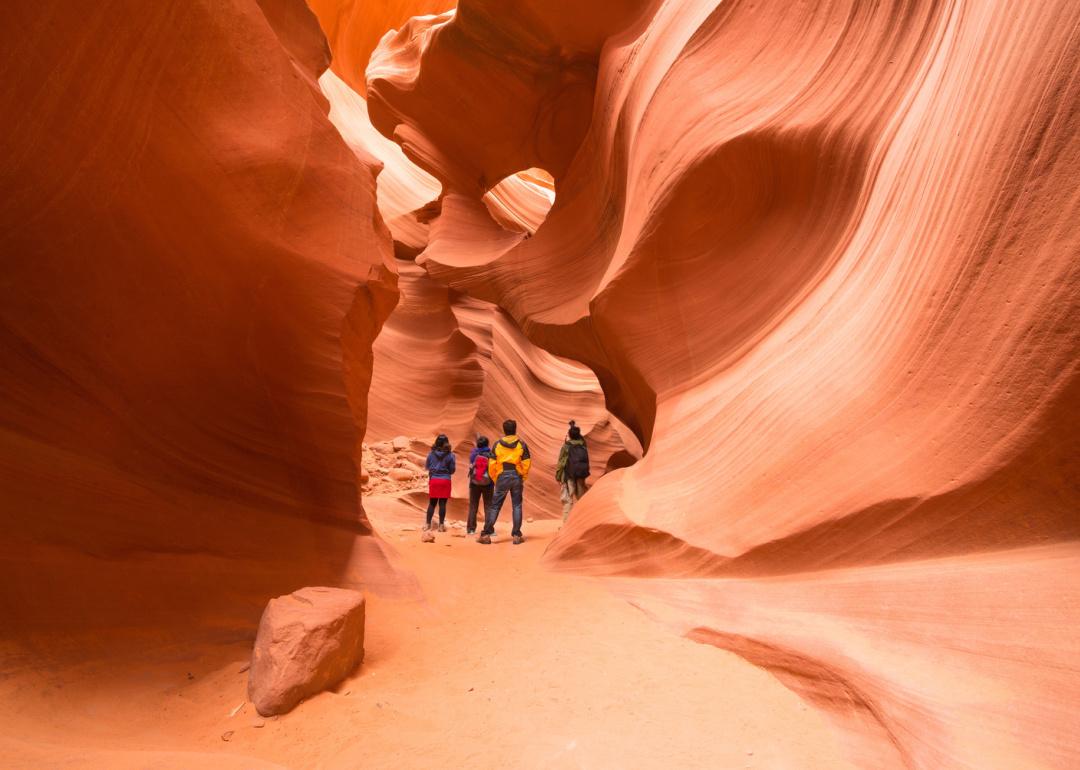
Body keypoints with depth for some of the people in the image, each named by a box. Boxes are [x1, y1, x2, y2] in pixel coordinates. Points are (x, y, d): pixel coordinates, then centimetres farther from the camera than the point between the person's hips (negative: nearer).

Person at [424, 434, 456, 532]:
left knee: (432, 503, 12)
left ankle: (428, 524, 15)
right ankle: (441, 525, 8)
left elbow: (427, 466, 5)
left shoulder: (431, 454, -4)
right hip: (445, 481, -2)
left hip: (433, 480, 2)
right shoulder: (450, 455, -9)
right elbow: (452, 470, -5)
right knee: (442, 503, 4)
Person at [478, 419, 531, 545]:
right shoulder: (522, 445, 0)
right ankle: (517, 535, 6)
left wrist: (495, 479, 9)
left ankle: (486, 534, 4)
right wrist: (523, 478, 10)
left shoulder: (497, 444, 0)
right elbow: (527, 463, -3)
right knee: (517, 506, 7)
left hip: (502, 477, 0)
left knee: (495, 506, 5)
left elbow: (492, 464, -2)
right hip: (517, 477, 0)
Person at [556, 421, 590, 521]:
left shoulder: (566, 447, -13)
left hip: (569, 475, -4)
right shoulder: (583, 445, -3)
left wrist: (558, 476, 2)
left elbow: (561, 462, -9)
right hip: (580, 475, 4)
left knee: (567, 499, 0)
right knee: (581, 497, 15)